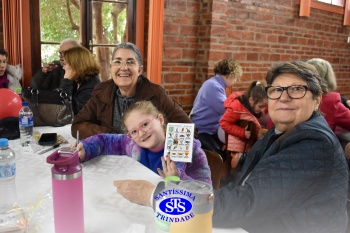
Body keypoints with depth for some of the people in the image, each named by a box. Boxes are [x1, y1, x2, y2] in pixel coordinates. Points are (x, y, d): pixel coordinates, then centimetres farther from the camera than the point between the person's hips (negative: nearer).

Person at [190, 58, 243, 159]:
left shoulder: (216, 85, 11)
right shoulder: (213, 86, -19)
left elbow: (222, 107, 12)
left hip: (211, 130, 10)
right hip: (201, 130, -10)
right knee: (219, 156, -19)